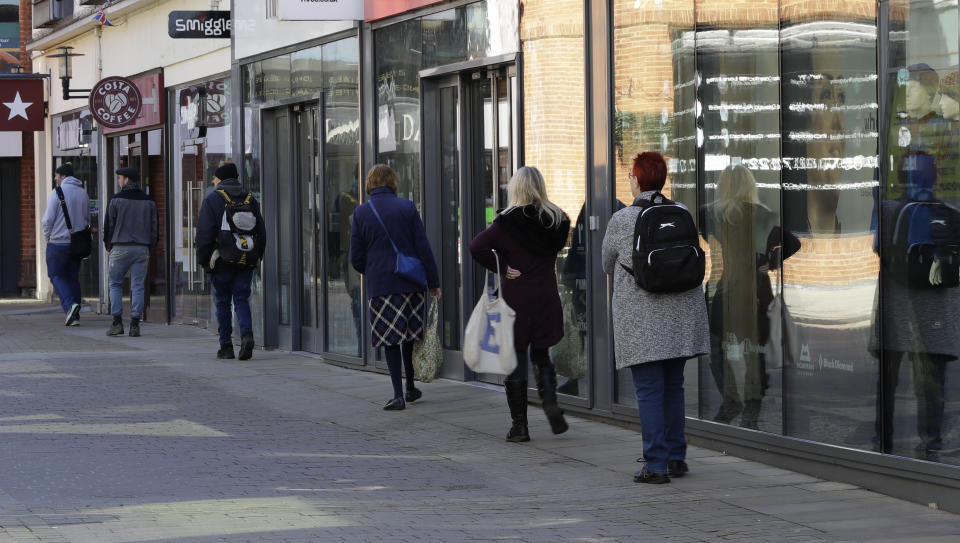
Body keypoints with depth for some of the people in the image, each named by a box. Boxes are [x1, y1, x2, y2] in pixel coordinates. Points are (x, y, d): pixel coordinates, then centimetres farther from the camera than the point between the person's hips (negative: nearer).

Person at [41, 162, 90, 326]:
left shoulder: (57, 192, -11)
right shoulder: (83, 193, 8)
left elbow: (48, 219, -12)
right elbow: (87, 219, 12)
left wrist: (47, 237, 4)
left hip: (58, 242, -5)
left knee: (56, 276, 5)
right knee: (73, 277, 12)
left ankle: (69, 305, -18)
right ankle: (75, 316, 9)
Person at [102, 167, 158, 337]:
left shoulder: (116, 199, -4)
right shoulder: (149, 202, 7)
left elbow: (109, 225, -2)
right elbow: (154, 227, 8)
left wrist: (108, 245, 12)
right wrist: (149, 249, 16)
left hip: (120, 248, -3)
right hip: (142, 249, 3)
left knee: (115, 284, 8)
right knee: (137, 287, 3)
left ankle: (117, 323, 2)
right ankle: (135, 325, -1)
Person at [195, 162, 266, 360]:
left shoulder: (212, 199, -4)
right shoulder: (250, 200, 9)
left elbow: (204, 232, -9)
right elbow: (261, 231, 9)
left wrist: (203, 259, -3)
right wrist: (257, 256, 15)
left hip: (221, 261, -3)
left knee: (223, 302, 6)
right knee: (242, 300, 6)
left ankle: (226, 345, 7)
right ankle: (247, 334, -18)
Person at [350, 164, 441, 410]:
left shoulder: (361, 213, -1)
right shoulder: (407, 207, -1)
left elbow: (356, 258, 2)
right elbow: (424, 249, -2)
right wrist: (433, 282, 4)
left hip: (381, 286, -1)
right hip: (411, 282, 1)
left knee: (391, 339, 2)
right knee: (411, 335, 15)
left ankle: (398, 394, -4)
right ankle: (410, 388, 24)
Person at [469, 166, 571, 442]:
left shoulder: (508, 222, -11)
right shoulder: (557, 220, 0)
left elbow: (477, 246, -21)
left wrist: (501, 269, -11)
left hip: (515, 298, -3)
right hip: (546, 297, 3)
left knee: (515, 360, 3)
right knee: (541, 356, 18)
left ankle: (519, 425, 5)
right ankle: (550, 403, -4)